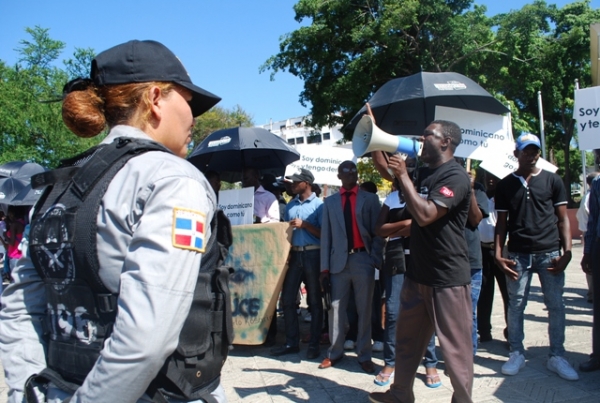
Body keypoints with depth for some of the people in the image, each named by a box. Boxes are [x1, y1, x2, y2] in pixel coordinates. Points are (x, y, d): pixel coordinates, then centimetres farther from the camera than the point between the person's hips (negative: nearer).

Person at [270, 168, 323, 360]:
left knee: (314, 300, 4)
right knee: (287, 299, 5)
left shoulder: (319, 204, -4)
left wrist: (304, 224, -17)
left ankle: (314, 344, 11)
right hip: (294, 254, 6)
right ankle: (291, 342, 15)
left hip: (313, 254, -5)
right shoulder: (290, 205, 12)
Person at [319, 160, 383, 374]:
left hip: (362, 259, -1)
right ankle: (335, 352, 20)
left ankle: (364, 355, 16)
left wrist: (375, 259, -7)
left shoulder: (370, 199, 5)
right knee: (336, 308, 7)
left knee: (364, 310, 6)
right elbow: (326, 234, 6)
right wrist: (324, 266, 1)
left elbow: (377, 231, 3)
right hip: (339, 259, 1)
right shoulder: (330, 201, 10)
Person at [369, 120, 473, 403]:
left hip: (448, 278, -9)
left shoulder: (455, 176, -15)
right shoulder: (423, 173, 11)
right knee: (407, 340, 18)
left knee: (455, 347, 4)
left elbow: (425, 214, -27)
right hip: (418, 273, 9)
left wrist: (403, 175, -17)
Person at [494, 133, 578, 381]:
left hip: (549, 253, 0)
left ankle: (557, 357, 17)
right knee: (516, 305, 4)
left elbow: (562, 219, 5)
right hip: (518, 255, 0)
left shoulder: (552, 181, 6)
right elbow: (502, 223, 8)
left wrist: (567, 251, -5)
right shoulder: (506, 185, 8)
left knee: (556, 305, 4)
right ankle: (516, 354, 16)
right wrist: (498, 254, -2)